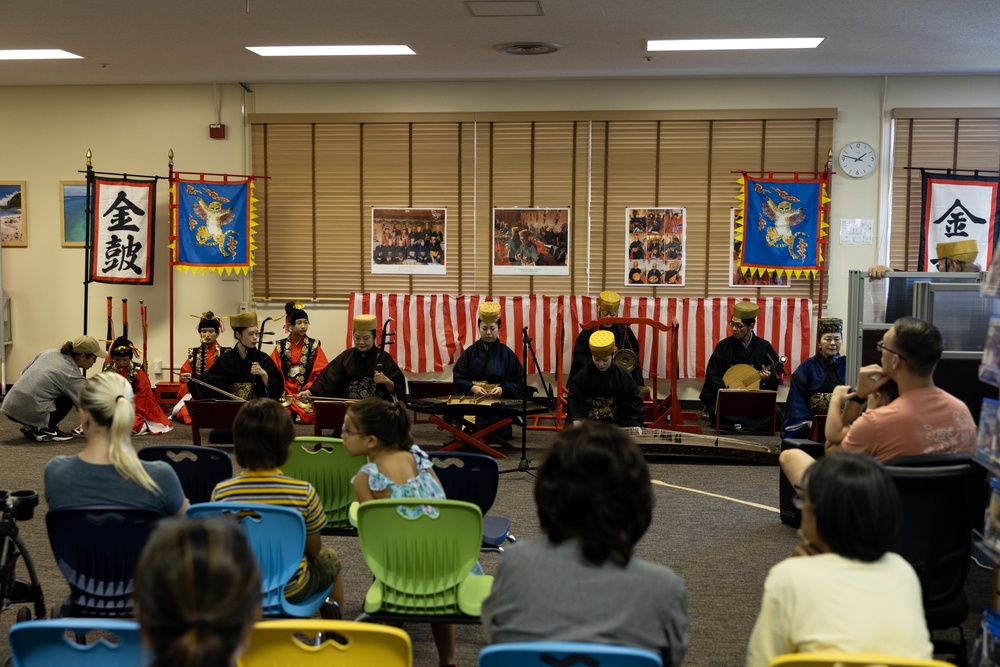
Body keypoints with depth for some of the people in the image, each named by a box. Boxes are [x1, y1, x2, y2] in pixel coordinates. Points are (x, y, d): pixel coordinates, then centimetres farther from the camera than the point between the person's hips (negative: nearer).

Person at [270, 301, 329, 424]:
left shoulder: (314, 346, 4)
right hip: (286, 392, 0)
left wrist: (307, 391, -11)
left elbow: (320, 373, -1)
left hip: (307, 392, 0)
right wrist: (283, 392, -9)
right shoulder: (280, 346, 7)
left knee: (308, 413, -23)